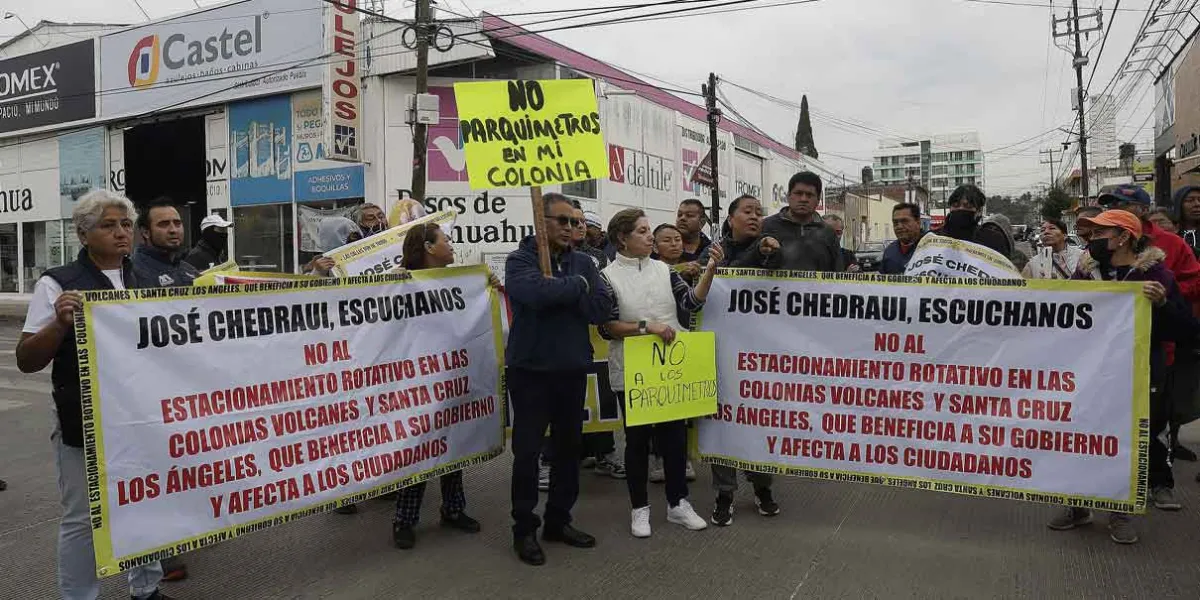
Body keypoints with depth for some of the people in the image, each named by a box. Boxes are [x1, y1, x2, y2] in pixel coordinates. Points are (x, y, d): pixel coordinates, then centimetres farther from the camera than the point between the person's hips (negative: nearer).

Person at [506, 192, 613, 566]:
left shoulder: (583, 263, 7)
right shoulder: (519, 261, -6)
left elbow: (602, 310, -5)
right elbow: (537, 292, -28)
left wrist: (561, 292, -17)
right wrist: (578, 286, -14)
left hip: (573, 368, 5)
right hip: (531, 369, -4)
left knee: (568, 448, 13)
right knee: (527, 451, 3)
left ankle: (559, 520, 28)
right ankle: (524, 528, 17)